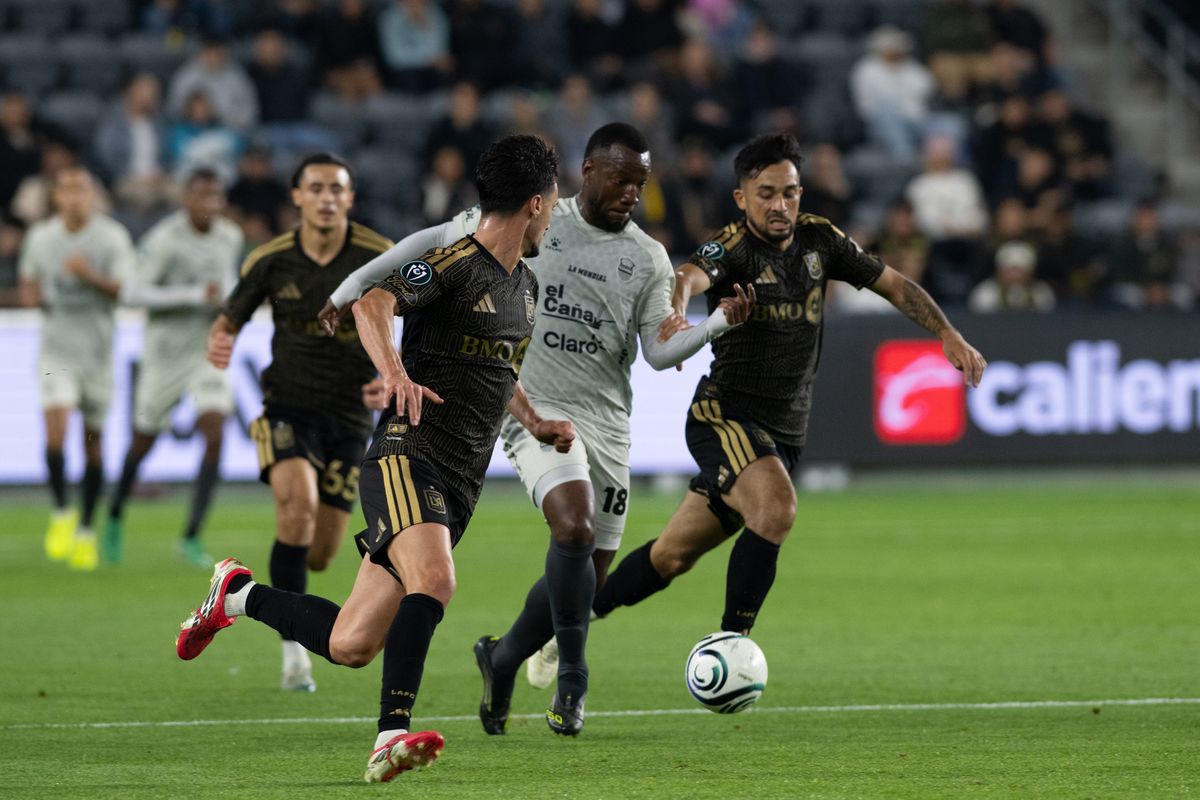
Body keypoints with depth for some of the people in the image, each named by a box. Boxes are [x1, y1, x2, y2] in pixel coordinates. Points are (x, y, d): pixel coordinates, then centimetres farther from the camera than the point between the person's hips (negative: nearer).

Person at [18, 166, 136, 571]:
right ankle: (61, 514, -1)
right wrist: (32, 295, -2)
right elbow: (29, 282, 21)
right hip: (56, 350, 1)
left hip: (97, 350, -1)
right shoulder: (41, 237, 5)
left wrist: (91, 276, -25)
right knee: (56, 429, -18)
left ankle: (86, 529, 18)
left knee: (93, 439, 5)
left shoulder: (112, 237, -3)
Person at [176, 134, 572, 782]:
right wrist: (395, 372, -43)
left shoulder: (524, 285, 18)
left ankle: (240, 595, 28)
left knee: (351, 645, 4)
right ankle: (394, 734, -36)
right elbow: (372, 301, -26)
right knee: (434, 581, -34)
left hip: (458, 486, 8)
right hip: (407, 458, -8)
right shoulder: (453, 261, -9)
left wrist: (536, 424, 21)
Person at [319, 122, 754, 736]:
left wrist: (720, 322, -15)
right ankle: (572, 679, -15)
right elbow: (437, 240, 7)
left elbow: (660, 351, 2)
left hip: (608, 426, 4)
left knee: (588, 576, 4)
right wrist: (355, 285, 6)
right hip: (538, 409, -4)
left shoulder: (648, 259, 8)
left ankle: (501, 660, 31)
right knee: (576, 530, -29)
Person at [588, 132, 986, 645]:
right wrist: (676, 314, -59)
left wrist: (949, 334, 0)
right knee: (777, 507, -32)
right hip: (725, 415, -6)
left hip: (785, 433, 6)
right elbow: (688, 277, -36)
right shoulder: (733, 247, -14)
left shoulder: (818, 240, 5)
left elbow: (894, 284, 13)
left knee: (672, 556, 8)